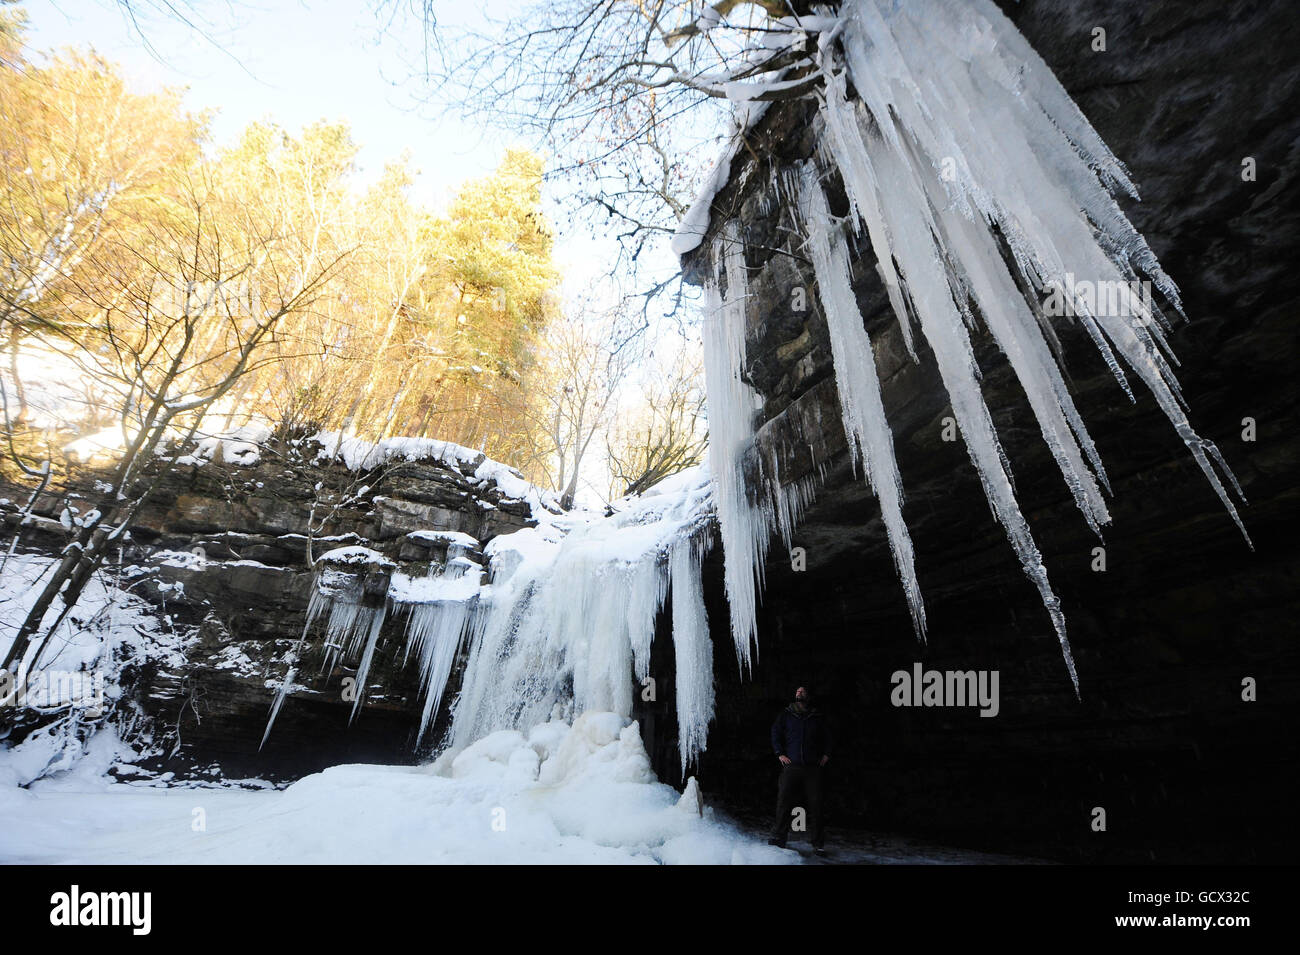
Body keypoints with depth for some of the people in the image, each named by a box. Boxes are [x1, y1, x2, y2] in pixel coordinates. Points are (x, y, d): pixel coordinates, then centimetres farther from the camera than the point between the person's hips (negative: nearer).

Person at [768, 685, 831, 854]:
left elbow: (827, 737, 20)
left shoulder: (818, 717, 13)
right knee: (784, 802, -5)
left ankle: (818, 844, 11)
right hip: (791, 766, 0)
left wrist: (826, 754, 7)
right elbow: (775, 732, 10)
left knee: (815, 805, 1)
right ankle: (778, 838, 4)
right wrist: (780, 753, 0)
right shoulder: (786, 714, 11)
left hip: (813, 767, 1)